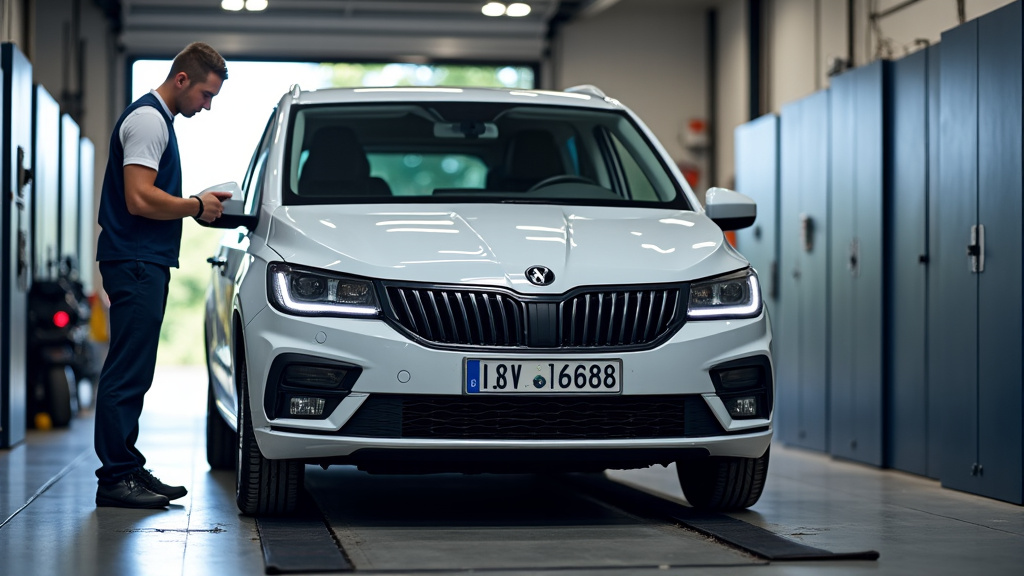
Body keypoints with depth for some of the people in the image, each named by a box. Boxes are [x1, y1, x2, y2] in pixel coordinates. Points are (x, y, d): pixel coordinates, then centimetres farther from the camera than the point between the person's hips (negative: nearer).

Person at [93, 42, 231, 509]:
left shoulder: (159, 119, 21)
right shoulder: (147, 119, -12)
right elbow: (139, 199, -21)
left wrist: (200, 202, 15)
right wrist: (196, 206, -10)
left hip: (147, 264, 11)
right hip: (135, 262, -11)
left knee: (132, 374, 13)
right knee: (126, 373, -9)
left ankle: (129, 469, 18)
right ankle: (116, 477, -8)